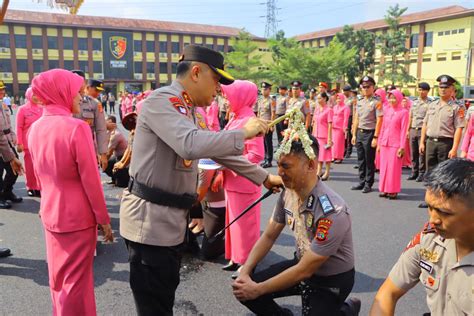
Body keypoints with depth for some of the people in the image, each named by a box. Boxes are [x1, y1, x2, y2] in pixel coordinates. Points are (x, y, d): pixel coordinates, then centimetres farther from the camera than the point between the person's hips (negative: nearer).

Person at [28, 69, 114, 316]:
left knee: (58, 277, 22)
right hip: (77, 216, -7)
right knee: (75, 281, 9)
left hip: (49, 213, 7)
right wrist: (104, 219, -9)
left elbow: (40, 174, 10)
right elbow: (91, 180, -18)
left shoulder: (35, 128, 1)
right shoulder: (77, 127, -21)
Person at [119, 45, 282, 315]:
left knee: (165, 292, 22)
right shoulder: (161, 100, -16)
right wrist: (244, 132, -21)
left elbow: (214, 149, 20)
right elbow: (191, 146, -33)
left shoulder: (185, 110, 15)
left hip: (169, 217, 9)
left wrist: (263, 176, 21)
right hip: (150, 217, -9)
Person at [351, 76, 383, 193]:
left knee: (369, 161, 2)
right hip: (359, 133, 6)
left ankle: (368, 184, 13)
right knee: (361, 160, 12)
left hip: (370, 133, -6)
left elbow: (379, 121, -12)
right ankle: (361, 182, 22)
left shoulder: (376, 102, -8)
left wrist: (375, 137, -17)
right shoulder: (359, 102, 12)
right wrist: (354, 134, 13)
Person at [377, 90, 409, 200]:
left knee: (394, 167, 0)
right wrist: (379, 142, 11)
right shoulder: (386, 109, 9)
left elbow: (403, 130, -8)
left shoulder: (403, 112, -6)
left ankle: (393, 191, 10)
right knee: (384, 166, 9)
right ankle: (384, 189, 18)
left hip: (396, 144, -5)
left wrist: (402, 146, -11)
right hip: (385, 143, 5)